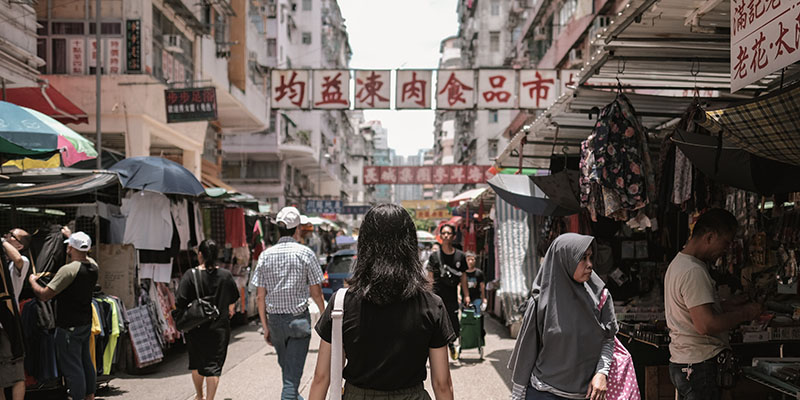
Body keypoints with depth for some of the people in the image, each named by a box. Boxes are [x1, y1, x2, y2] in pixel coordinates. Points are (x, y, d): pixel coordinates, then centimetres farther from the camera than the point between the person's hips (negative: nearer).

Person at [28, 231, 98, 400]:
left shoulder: (68, 270, -22)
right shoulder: (93, 266, 1)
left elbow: (44, 295, -19)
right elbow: (83, 257, 27)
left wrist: (32, 281, 1)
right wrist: (71, 235, 35)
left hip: (69, 327, -8)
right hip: (86, 323, 8)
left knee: (72, 367, -1)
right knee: (86, 362, 19)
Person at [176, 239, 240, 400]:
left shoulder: (191, 275, -11)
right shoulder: (226, 275, -4)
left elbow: (180, 304, -14)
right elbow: (233, 302, 5)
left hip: (196, 328, 0)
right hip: (219, 328, 0)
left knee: (197, 363, 19)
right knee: (214, 364, 4)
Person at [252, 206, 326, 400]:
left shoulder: (266, 255, 0)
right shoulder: (305, 253, -8)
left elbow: (260, 296, 1)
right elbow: (316, 292, -5)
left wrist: (265, 326, 8)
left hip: (274, 319, 4)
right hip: (299, 318, -4)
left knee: (286, 367, 22)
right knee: (293, 373, -2)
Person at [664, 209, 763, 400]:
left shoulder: (679, 262, 14)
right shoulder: (693, 271, -20)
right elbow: (705, 325, -25)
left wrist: (726, 307, 12)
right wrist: (744, 314, -12)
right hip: (699, 366, -10)